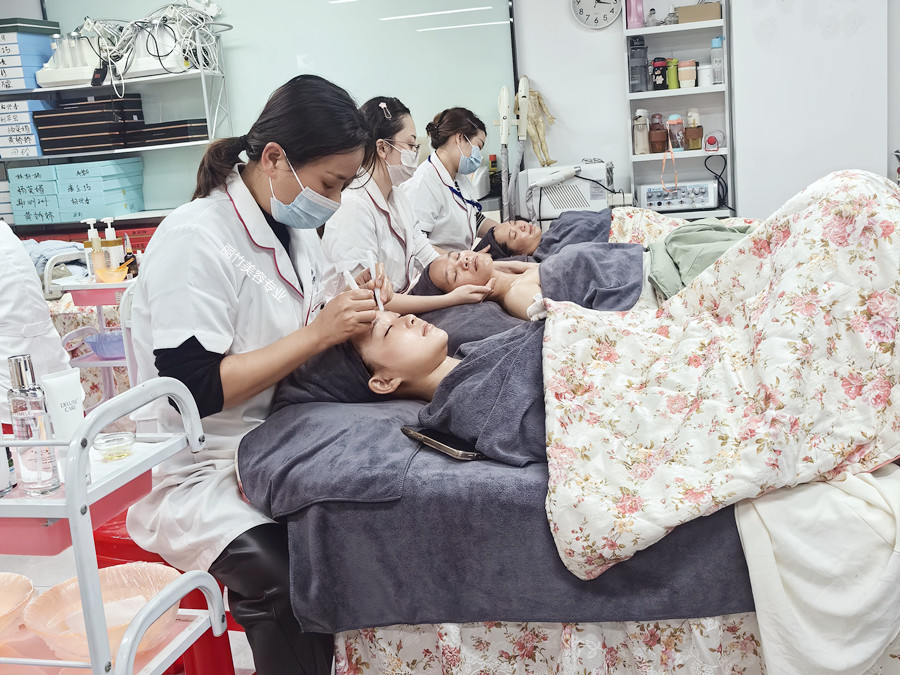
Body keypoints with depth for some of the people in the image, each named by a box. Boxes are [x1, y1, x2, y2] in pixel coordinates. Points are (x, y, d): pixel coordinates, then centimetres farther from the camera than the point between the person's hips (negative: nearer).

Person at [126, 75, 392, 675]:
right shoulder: (194, 240, -17)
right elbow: (194, 389, -21)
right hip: (205, 474, -7)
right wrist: (318, 333, -23)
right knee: (294, 587, -31)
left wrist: (353, 311, -3)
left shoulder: (296, 228, 9)